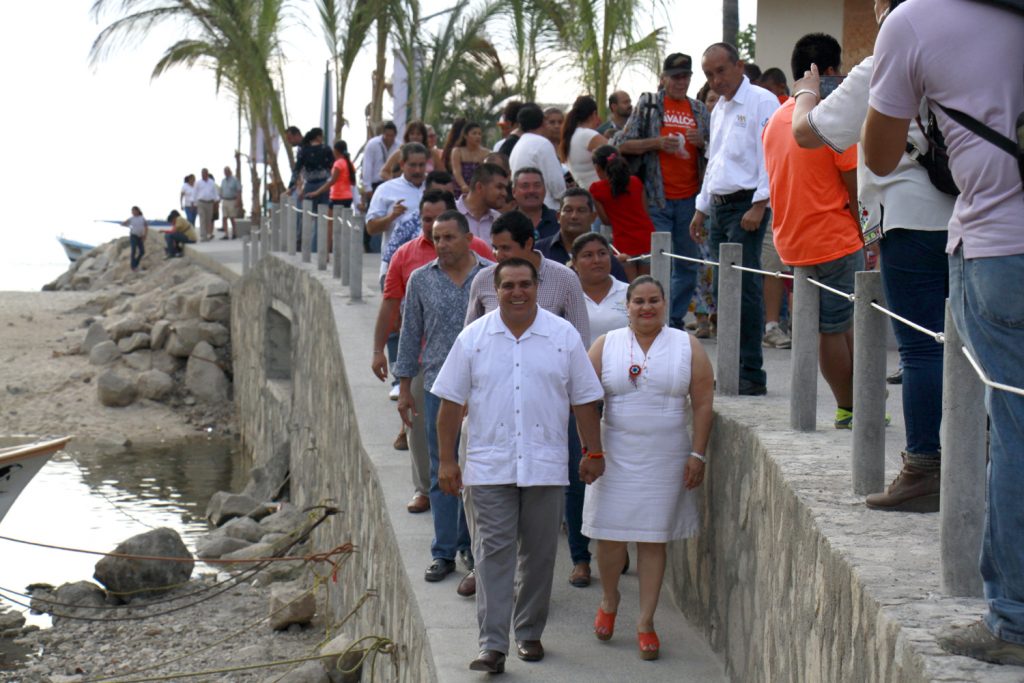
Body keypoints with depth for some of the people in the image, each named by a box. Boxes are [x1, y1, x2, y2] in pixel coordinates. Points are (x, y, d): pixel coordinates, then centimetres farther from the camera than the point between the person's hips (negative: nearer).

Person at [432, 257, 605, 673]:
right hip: (488, 467, -1)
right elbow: (451, 401, 4)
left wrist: (595, 453, 5)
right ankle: (492, 645, -7)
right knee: (492, 554, -6)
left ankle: (529, 634, 23)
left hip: (545, 467, 1)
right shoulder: (474, 338, 3)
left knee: (539, 555, 8)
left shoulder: (564, 336, 4)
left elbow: (584, 400, 8)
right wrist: (446, 460, 1)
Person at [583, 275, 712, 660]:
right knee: (610, 534, 0)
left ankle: (646, 621, 10)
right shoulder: (606, 346, 4)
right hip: (616, 456, 0)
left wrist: (697, 455, -4)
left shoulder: (687, 348, 3)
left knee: (654, 538, 2)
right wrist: (589, 448, -3)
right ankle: (609, 600, 26)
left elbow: (703, 405, 2)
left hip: (665, 460, 0)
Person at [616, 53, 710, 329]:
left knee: (688, 264, 6)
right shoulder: (649, 104, 4)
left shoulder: (699, 110, 14)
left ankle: (676, 320, 14)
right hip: (657, 199, -4)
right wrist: (657, 143, -13)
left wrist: (702, 142, -4)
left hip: (690, 198, 4)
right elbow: (623, 144, 1)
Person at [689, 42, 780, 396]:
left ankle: (752, 374, -10)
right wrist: (701, 209, 24)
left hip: (747, 205, -9)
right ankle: (730, 370, 12)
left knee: (745, 290, -11)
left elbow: (771, 157, -14)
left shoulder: (761, 102, -7)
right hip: (719, 206, 9)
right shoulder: (719, 109, 21)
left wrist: (759, 206, -20)